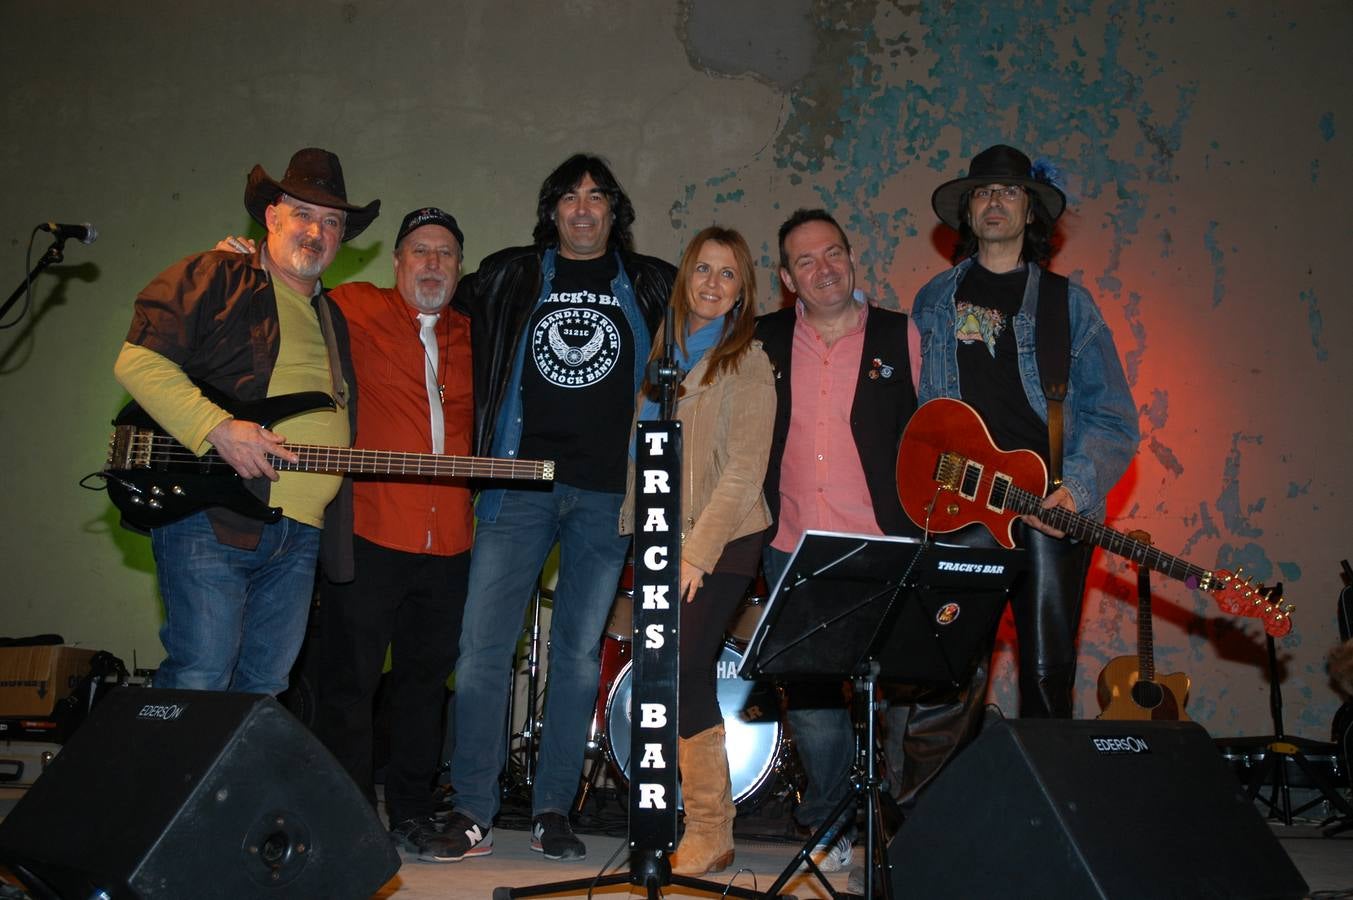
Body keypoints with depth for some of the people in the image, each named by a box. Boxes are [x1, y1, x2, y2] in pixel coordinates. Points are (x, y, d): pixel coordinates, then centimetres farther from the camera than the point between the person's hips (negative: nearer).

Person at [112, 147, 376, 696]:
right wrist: (218, 429, -20)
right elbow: (138, 360, -10)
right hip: (210, 516, -6)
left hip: (299, 535, 7)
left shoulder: (334, 318, 23)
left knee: (264, 687, 10)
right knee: (198, 682, -7)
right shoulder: (213, 278, 1)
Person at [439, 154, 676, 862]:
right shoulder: (508, 276, 12)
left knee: (580, 653, 4)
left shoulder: (652, 286, 12)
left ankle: (553, 811, 14)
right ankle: (471, 812, 3)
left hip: (609, 492, 0)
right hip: (519, 481, 0)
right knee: (483, 645, -6)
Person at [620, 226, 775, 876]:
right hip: (667, 540, 6)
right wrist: (637, 532, 7)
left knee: (683, 672, -12)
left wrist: (696, 555, -16)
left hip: (723, 541, -6)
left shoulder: (748, 363, -6)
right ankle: (705, 818, 17)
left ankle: (710, 835, -1)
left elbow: (742, 472, -12)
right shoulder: (665, 353, 13)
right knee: (686, 677, 6)